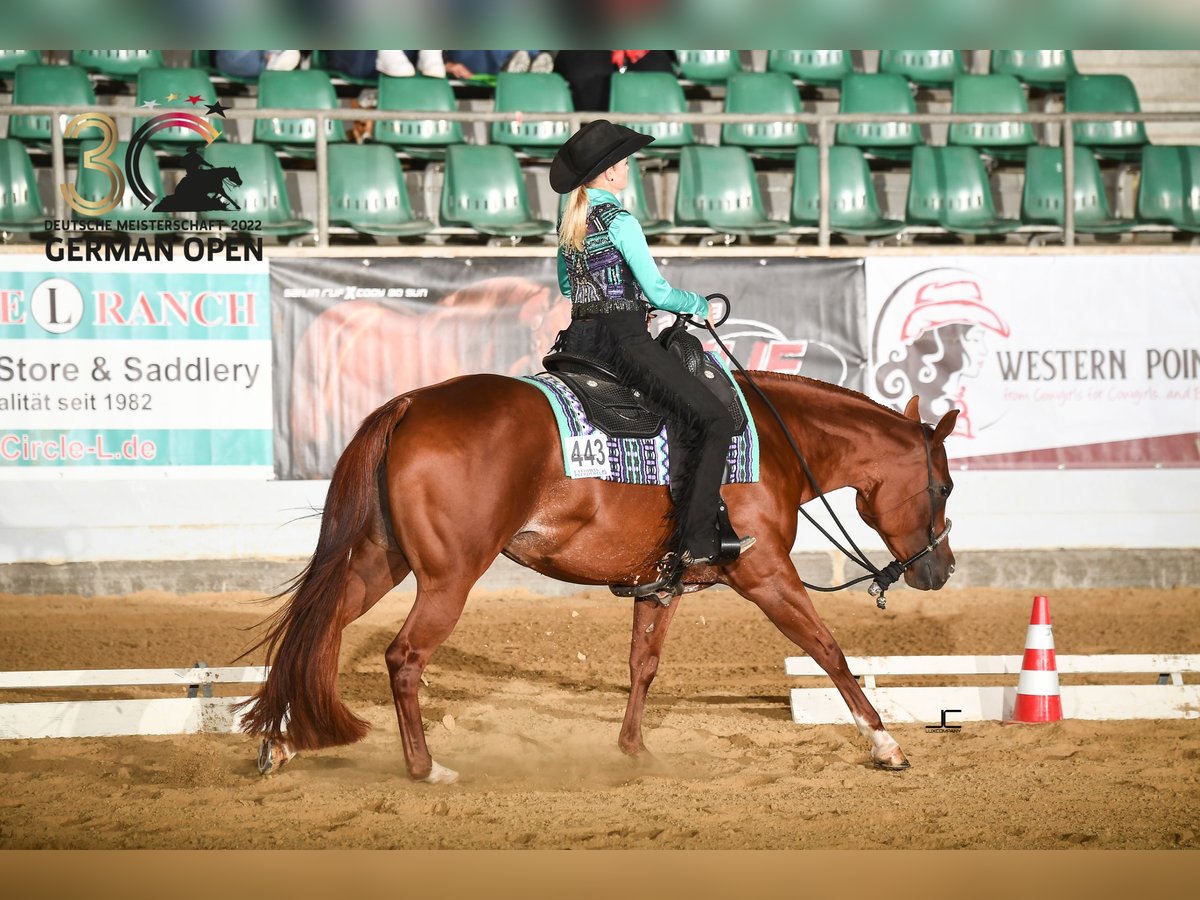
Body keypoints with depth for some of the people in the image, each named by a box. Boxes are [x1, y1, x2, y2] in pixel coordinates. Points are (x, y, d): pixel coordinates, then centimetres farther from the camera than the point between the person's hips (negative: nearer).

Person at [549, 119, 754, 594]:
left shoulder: (569, 221, 12)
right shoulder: (619, 222, -14)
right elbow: (659, 293, -14)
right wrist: (699, 304, 5)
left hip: (580, 337, 10)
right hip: (622, 338, -9)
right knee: (714, 419, -9)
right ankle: (695, 542, -17)